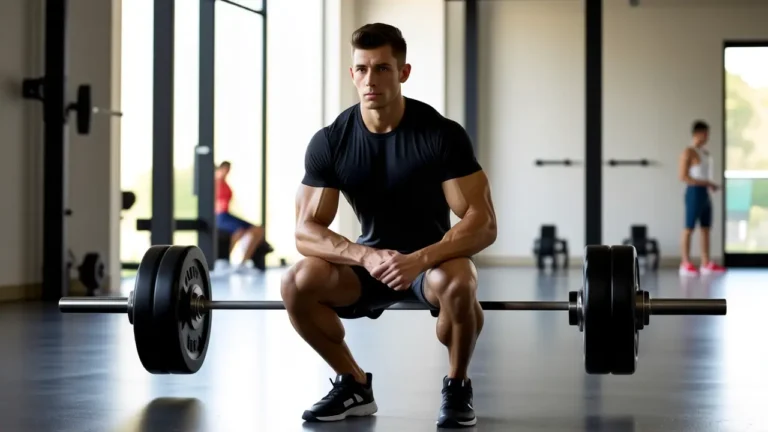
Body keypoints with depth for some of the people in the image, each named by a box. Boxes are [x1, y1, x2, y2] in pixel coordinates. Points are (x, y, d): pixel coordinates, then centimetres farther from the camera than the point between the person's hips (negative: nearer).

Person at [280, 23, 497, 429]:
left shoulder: (442, 134, -21)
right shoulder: (329, 141, -13)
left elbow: (483, 223, -23)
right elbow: (306, 231, -14)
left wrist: (420, 259, -39)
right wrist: (364, 255, -33)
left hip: (435, 257, -3)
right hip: (370, 258, 3)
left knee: (455, 284, -39)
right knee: (296, 284, -25)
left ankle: (457, 387, -10)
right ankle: (355, 385, -2)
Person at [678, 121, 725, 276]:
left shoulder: (705, 152, 16)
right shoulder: (688, 152, -11)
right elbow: (683, 177, -17)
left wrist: (710, 185, 7)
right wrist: (706, 183, -18)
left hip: (705, 193, 9)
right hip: (694, 192, -9)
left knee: (706, 228, 8)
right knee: (689, 228, -5)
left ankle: (706, 263, 11)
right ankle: (686, 264, -3)